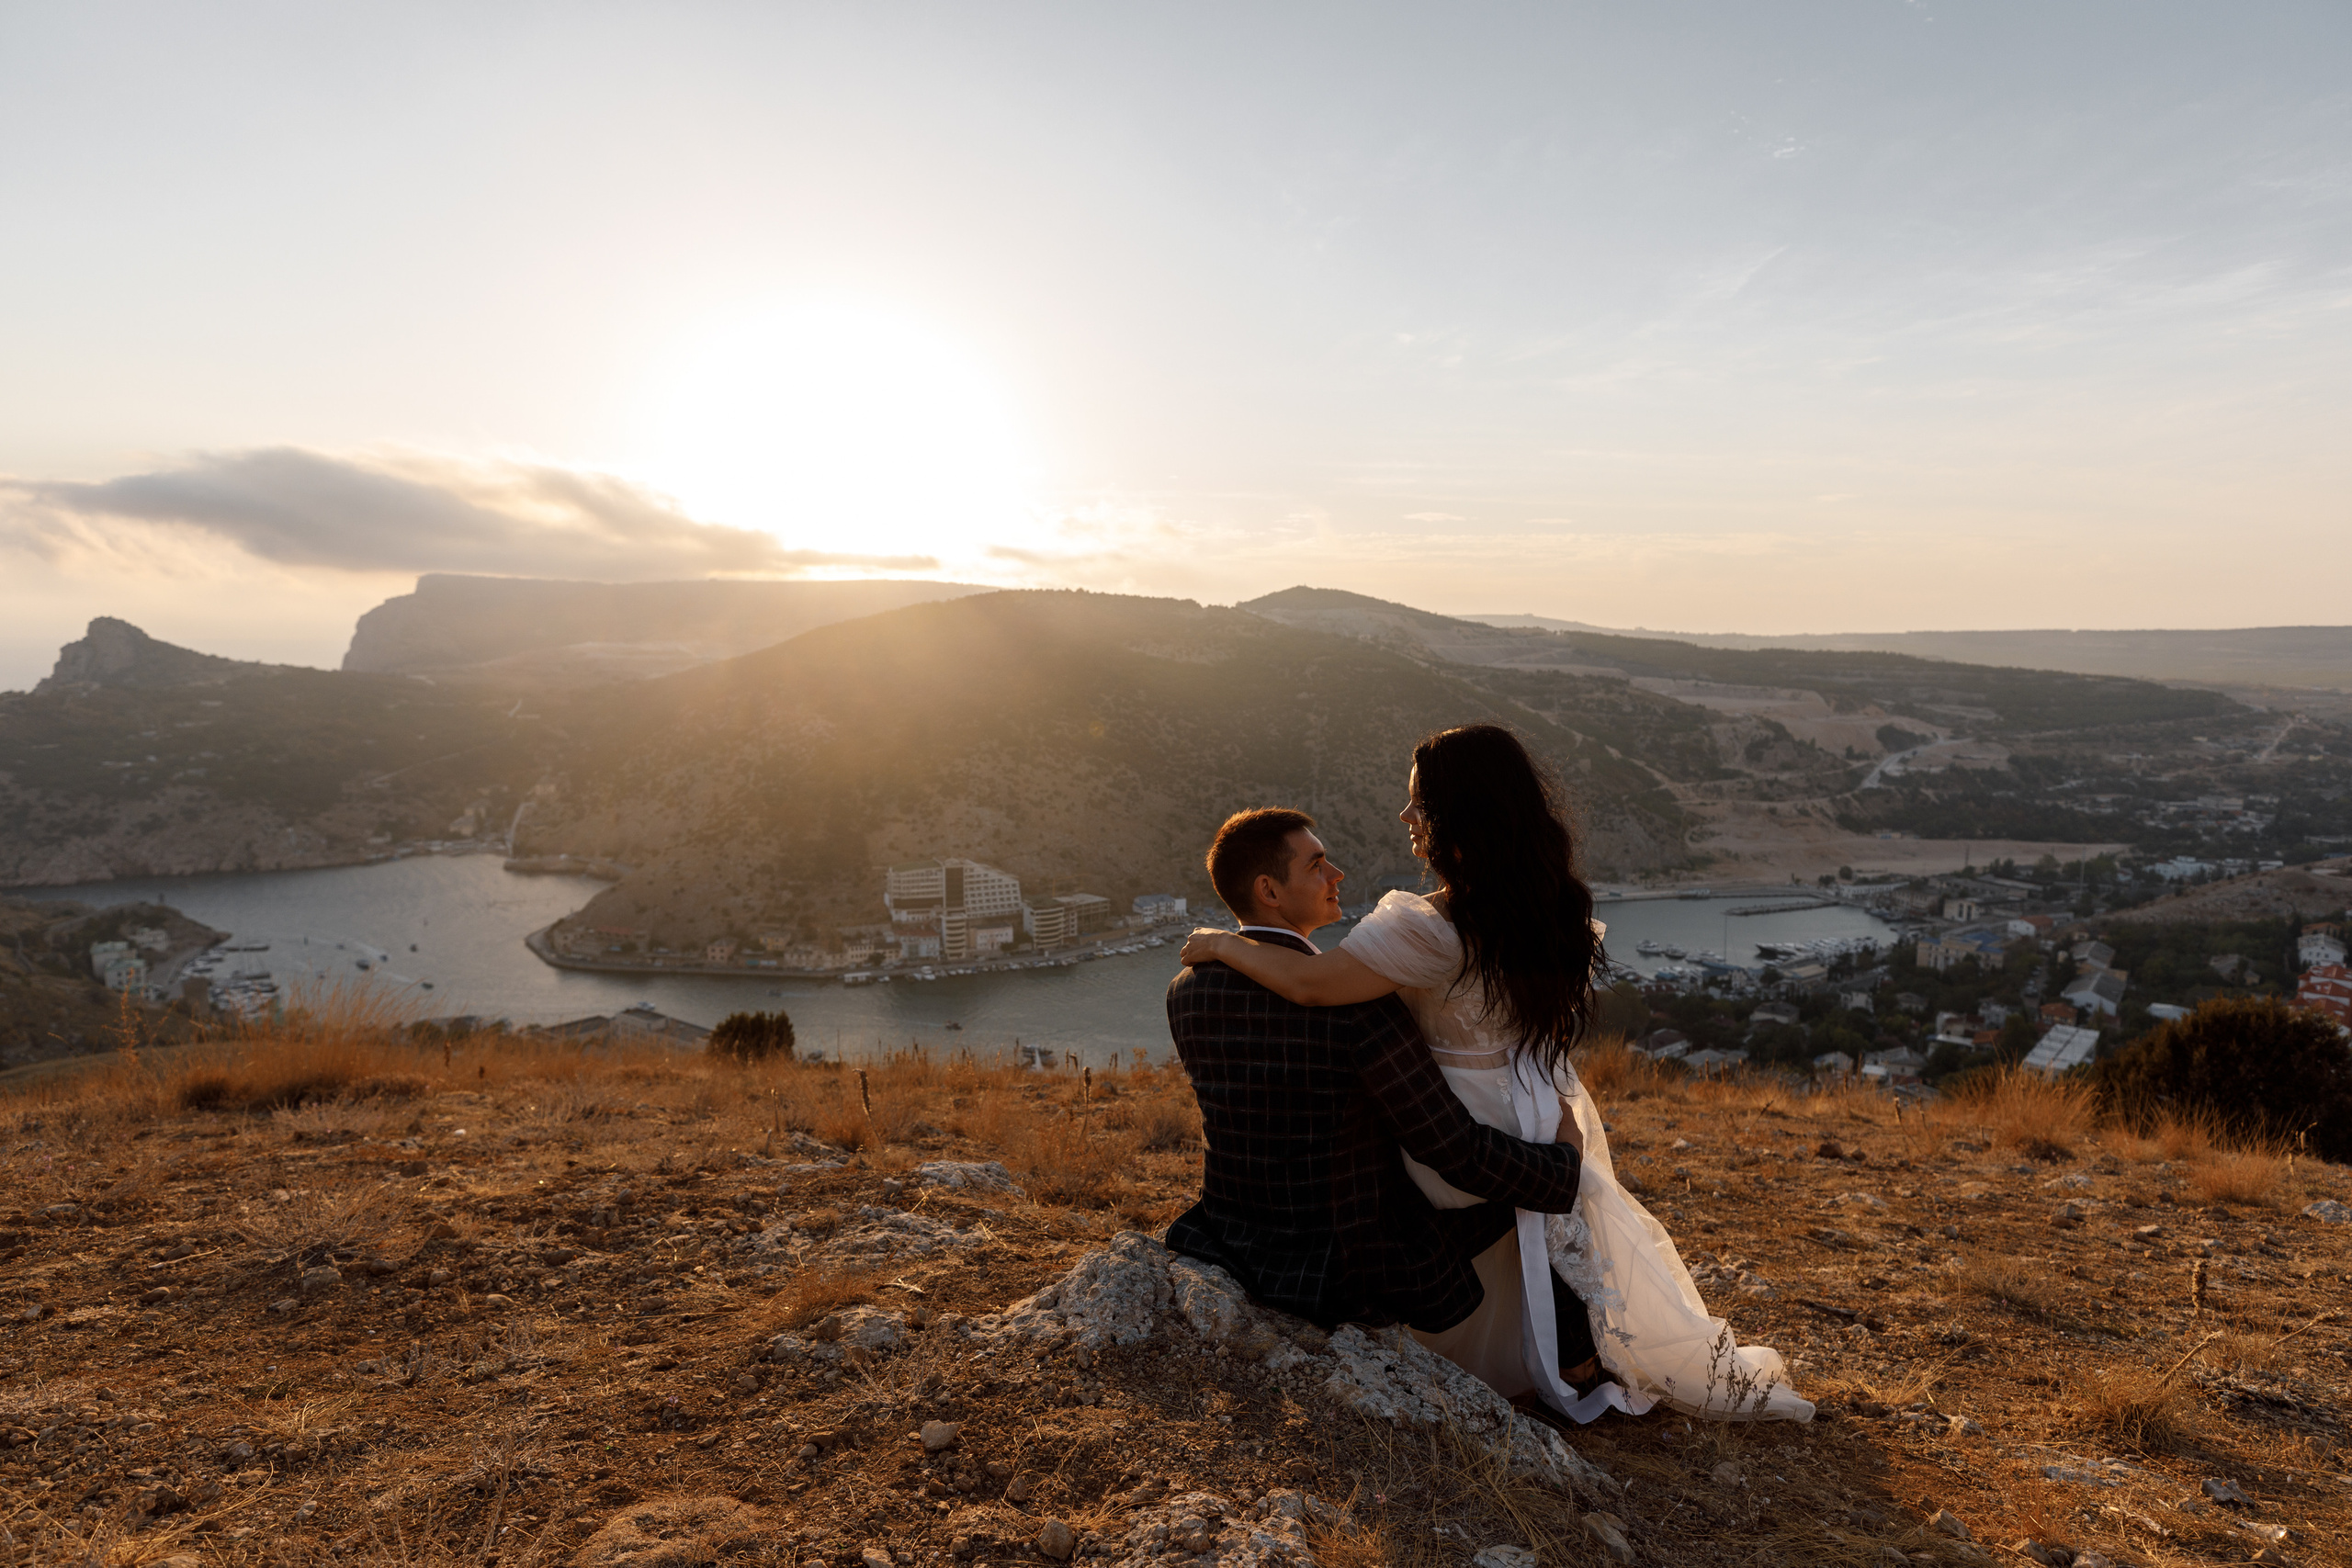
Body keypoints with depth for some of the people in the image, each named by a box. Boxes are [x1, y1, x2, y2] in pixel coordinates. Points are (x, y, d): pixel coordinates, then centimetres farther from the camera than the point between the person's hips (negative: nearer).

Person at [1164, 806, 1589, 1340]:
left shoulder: (1185, 990, -5)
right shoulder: (1355, 998, -26)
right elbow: (1455, 1149, -21)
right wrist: (1571, 1167, -6)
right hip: (1345, 1272, -7)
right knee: (1514, 1196, 18)